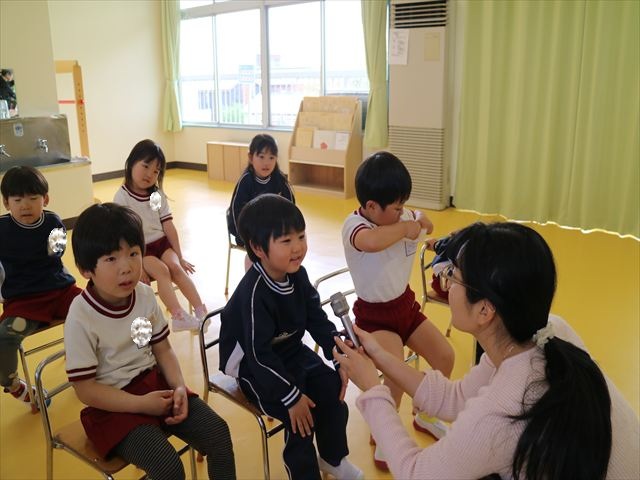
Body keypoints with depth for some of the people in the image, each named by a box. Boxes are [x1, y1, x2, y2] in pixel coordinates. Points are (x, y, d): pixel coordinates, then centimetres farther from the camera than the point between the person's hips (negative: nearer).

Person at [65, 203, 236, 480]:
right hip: (115, 405, -5)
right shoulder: (81, 317, -20)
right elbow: (85, 389, -16)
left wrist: (179, 387, -11)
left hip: (156, 384, 5)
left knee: (218, 433, -8)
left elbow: (162, 348, 5)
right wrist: (141, 404, -20)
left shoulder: (145, 295, -4)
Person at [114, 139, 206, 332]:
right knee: (161, 270, -26)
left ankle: (201, 311, -23)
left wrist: (179, 256, 4)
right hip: (139, 248, -4)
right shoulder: (122, 196, -10)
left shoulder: (158, 195, 6)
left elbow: (169, 227, 5)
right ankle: (179, 316, -30)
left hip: (161, 242, 4)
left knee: (176, 267, -20)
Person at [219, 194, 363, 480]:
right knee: (301, 413, -18)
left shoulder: (297, 275, -8)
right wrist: (291, 396, -27)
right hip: (252, 365, -7)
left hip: (291, 352, 7)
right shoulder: (253, 293, -31)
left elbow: (317, 319, 1)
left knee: (332, 387, -2)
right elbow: (259, 355, -30)